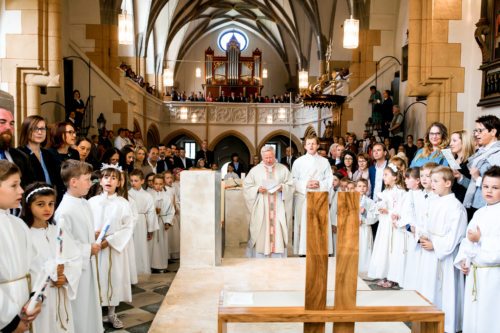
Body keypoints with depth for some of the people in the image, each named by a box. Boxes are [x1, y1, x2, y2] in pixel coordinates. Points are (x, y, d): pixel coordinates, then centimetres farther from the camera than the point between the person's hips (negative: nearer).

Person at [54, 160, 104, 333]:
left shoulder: (85, 203, 3)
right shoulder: (65, 211, -25)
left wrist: (94, 237, 1)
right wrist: (89, 249, -16)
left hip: (88, 264, 8)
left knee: (90, 304, 21)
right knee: (79, 308, 7)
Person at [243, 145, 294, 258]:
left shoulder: (283, 169, 8)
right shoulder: (255, 170, 7)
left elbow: (291, 186, 6)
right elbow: (247, 187, 4)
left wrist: (282, 187, -13)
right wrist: (257, 189, -13)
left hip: (278, 208, 1)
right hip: (261, 208, 0)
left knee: (278, 231, -2)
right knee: (261, 233, -3)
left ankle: (277, 259, 5)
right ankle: (260, 259, 5)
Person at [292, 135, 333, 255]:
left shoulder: (324, 161, 11)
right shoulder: (298, 161, 7)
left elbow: (329, 180, 7)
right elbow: (293, 180, 2)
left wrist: (319, 184, -10)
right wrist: (305, 184, -12)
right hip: (303, 197, -1)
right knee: (304, 224, -4)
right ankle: (303, 250, 2)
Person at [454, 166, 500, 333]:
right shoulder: (479, 213, 11)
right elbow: (467, 239, 14)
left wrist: (481, 239, -21)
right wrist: (463, 259, 3)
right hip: (473, 272, 7)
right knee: (471, 313, 17)